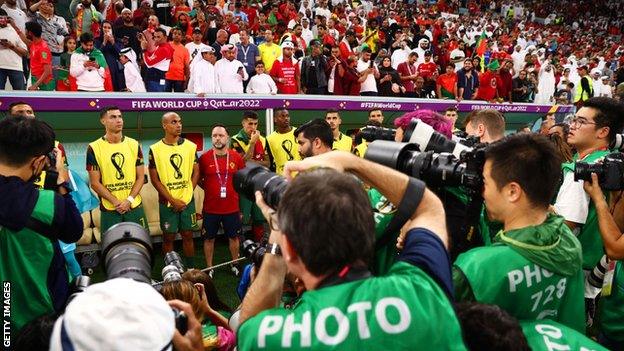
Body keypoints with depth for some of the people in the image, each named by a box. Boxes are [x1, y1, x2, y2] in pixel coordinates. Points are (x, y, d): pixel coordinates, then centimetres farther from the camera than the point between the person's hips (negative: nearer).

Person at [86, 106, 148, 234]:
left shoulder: (134, 145, 4)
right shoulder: (94, 148, -4)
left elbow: (140, 177, 3)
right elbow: (95, 183, -4)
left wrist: (129, 200, -10)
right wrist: (116, 202, -14)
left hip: (135, 206, 2)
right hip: (109, 209, -2)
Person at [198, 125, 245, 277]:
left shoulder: (236, 157, -3)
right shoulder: (204, 158, -6)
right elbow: (198, 179, 7)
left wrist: (234, 189, 3)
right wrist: (209, 188, -1)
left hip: (232, 207, 1)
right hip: (210, 208, -1)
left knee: (234, 236, 15)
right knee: (209, 238, 10)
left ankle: (235, 265, 34)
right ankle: (209, 268, 26)